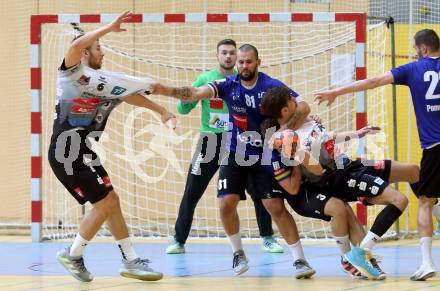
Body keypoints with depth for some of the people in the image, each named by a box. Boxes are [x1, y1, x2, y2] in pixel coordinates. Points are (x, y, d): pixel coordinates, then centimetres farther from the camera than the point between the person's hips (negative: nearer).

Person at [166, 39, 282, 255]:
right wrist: (185, 99, -18)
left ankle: (267, 238, 10)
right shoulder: (205, 79, 2)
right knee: (191, 193, -2)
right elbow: (184, 109, 3)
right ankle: (179, 240, 8)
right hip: (210, 140, -1)